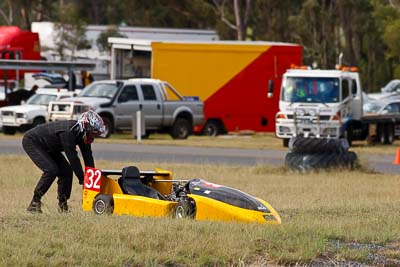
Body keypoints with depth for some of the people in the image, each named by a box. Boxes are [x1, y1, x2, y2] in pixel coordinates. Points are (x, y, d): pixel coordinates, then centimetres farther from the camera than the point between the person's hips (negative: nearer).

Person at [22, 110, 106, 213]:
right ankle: (34, 203, -18)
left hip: (47, 147, 9)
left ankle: (62, 204, 6)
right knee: (51, 170, -24)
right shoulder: (68, 132, -36)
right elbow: (73, 158, -33)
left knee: (66, 170, -3)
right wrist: (82, 180, -29)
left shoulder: (82, 134, -9)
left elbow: (88, 157, -5)